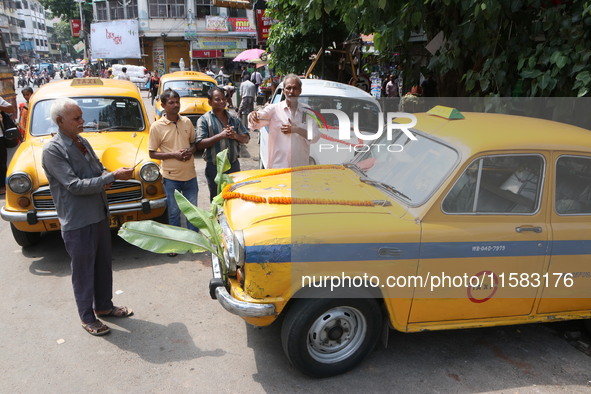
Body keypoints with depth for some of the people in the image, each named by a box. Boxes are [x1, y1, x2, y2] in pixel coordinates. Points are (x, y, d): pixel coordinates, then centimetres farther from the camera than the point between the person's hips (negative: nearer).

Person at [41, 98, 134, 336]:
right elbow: (74, 185, -23)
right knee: (83, 271, 8)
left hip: (99, 215, 7)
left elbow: (99, 167, 17)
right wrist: (113, 177, -25)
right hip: (77, 222, -7)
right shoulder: (52, 151, -18)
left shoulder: (82, 142, 6)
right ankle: (87, 317, 25)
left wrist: (105, 179, -8)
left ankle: (104, 306, 37)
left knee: (103, 265, 19)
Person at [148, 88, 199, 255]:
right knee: (174, 212, 10)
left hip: (190, 174, 3)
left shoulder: (187, 122, 1)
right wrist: (173, 154, -19)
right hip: (171, 177, -3)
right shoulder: (157, 126, -9)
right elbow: (152, 154, -7)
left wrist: (190, 151, -10)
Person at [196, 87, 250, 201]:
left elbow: (246, 139, 7)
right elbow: (199, 144, -15)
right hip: (215, 167, -4)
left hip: (234, 165, 4)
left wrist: (235, 136, -14)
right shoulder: (204, 120, -5)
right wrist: (220, 136, -23)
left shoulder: (234, 119, 8)